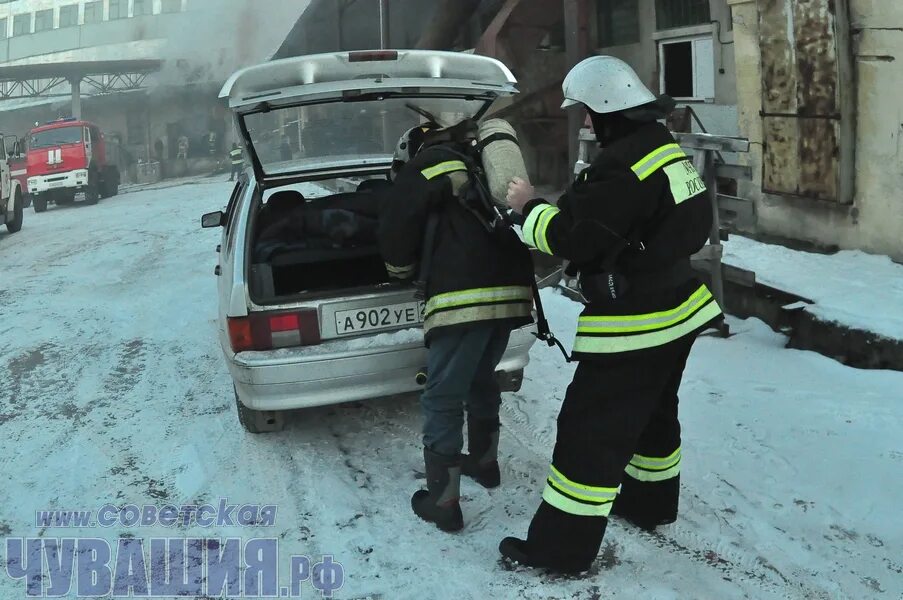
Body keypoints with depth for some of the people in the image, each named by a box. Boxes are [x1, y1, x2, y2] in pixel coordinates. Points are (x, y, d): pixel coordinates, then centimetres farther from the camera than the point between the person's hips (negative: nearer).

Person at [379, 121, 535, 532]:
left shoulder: (429, 162, 4)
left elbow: (395, 228, 3)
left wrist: (403, 269, 24)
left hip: (464, 299, -8)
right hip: (511, 290, 8)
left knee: (442, 400, 1)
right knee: (480, 380, 28)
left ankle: (443, 502, 5)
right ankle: (485, 462, 42)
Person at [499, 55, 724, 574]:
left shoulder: (624, 165, -25)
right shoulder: (663, 146, 8)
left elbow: (570, 237, -23)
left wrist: (529, 206, -6)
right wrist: (556, 206, 7)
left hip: (637, 326, -10)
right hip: (677, 308, 10)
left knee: (593, 428, -3)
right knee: (652, 413, 26)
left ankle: (564, 545, 6)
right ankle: (652, 501, 44)